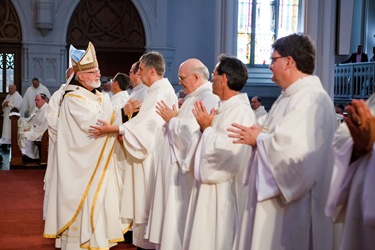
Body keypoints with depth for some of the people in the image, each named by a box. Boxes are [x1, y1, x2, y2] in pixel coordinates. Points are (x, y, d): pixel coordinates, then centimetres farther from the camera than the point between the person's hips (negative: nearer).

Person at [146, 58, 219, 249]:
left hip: (185, 170, -11)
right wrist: (174, 119, 1)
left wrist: (172, 120, -10)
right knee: (172, 215, 15)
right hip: (176, 165, 11)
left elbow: (190, 133, -26)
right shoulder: (195, 97, 15)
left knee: (179, 217, -2)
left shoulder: (208, 99, -18)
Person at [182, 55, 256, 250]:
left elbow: (227, 149, -27)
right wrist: (206, 126, 0)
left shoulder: (241, 112, -18)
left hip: (224, 191, -9)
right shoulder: (224, 109, 11)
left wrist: (206, 128, -13)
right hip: (210, 185, 9)